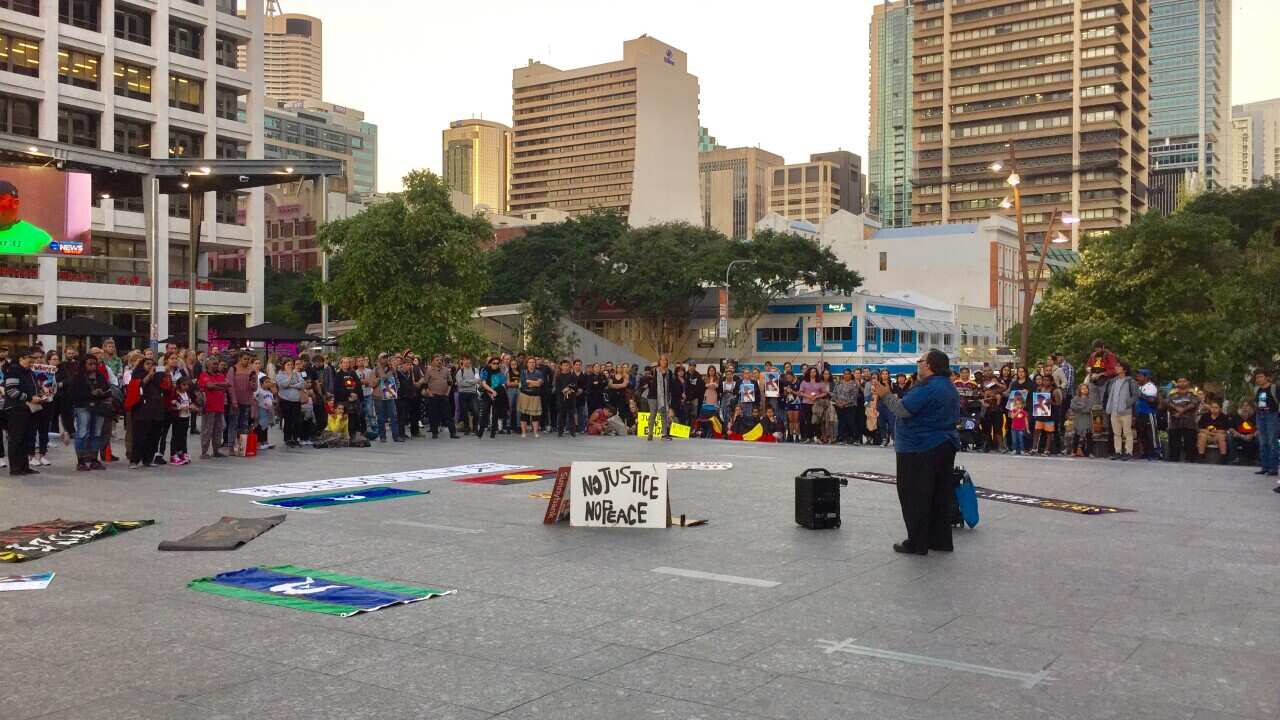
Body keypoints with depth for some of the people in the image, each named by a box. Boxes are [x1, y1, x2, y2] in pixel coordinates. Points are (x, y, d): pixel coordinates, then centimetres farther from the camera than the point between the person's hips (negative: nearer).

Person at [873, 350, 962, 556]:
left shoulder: (928, 387, -20)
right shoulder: (949, 387, 13)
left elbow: (903, 409, -23)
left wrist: (885, 395, -9)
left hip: (922, 451, -10)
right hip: (945, 446, 10)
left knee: (916, 496, -2)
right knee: (941, 495, 14)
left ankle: (917, 543, 2)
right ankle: (941, 540, 21)